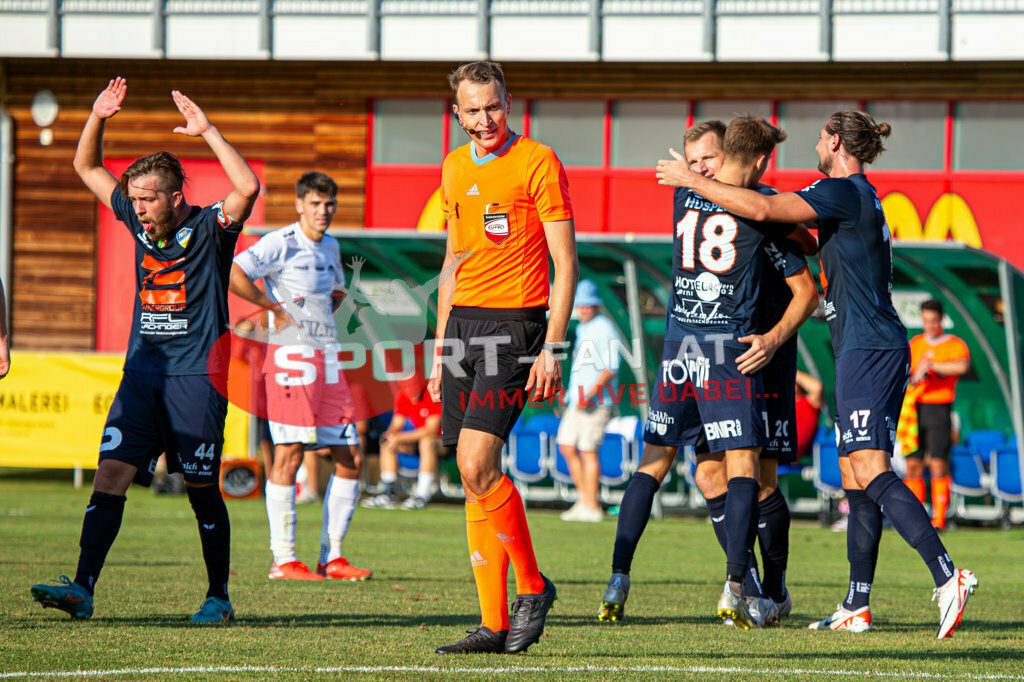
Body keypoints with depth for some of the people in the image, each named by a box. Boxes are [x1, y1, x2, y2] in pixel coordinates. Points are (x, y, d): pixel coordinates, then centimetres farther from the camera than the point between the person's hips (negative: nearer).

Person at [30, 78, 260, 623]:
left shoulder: (208, 229, -6)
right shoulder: (140, 222, 10)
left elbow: (248, 188, -25)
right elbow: (87, 169, 18)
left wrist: (207, 132, -26)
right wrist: (97, 118, 3)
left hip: (196, 378, -5)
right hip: (142, 373, 5)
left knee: (203, 490, 1)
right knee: (111, 472, -8)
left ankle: (218, 597, 15)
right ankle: (83, 587, -15)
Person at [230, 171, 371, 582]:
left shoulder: (330, 247, 17)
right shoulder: (282, 243, -7)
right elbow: (233, 274, -20)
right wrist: (275, 308, -13)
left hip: (328, 361, 8)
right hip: (291, 358, -8)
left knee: (350, 458, 4)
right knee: (289, 454, -9)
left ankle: (332, 558, 10)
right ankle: (283, 560, -5)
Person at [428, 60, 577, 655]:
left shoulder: (538, 163, -5)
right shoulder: (454, 168, 16)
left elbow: (566, 263, -8)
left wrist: (551, 348, -15)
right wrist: (441, 347, 20)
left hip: (515, 321, -7)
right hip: (463, 321, 7)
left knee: (477, 465, -18)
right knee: (473, 477, 3)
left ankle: (533, 586, 0)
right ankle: (496, 624, 5)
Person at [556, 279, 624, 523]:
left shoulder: (605, 330, -10)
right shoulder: (581, 329, 18)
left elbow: (610, 368, -18)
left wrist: (591, 393, -24)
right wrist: (570, 394, 23)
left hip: (597, 402, -9)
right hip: (577, 401, 9)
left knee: (588, 451, -9)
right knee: (567, 447, 7)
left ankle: (591, 507, -5)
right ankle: (584, 499, 16)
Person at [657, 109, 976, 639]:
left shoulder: (844, 191, -10)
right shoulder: (862, 199, 20)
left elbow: (762, 209, -17)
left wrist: (691, 180, -9)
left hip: (868, 350, -10)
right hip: (870, 351, 10)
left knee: (870, 471, -18)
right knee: (855, 479, 9)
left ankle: (948, 576, -28)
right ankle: (857, 606, 9)